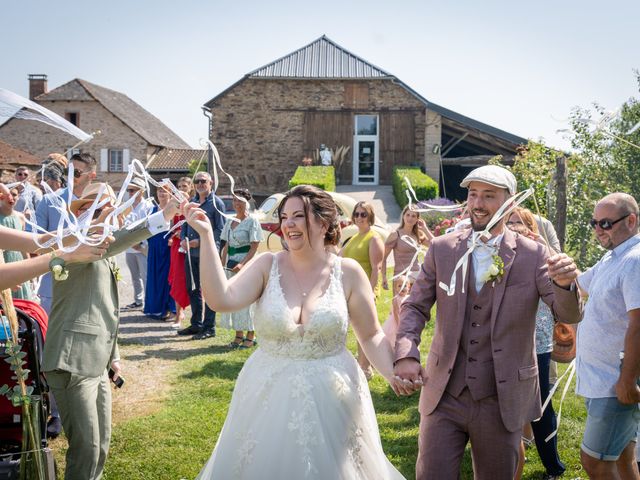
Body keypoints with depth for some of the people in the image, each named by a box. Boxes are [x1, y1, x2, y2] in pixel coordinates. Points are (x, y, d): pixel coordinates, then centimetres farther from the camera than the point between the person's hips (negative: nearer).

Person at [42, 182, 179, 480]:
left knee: (101, 442, 15)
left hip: (96, 363, 10)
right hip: (73, 363, -9)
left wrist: (112, 354, 25)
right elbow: (109, 243, -33)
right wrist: (161, 218, -42)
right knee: (86, 447, -9)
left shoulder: (103, 252, 20)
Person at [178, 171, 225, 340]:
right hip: (191, 253, 7)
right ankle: (196, 324, 24)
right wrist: (183, 239, 1)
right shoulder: (191, 202, 16)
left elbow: (220, 230, -10)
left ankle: (209, 327, 5)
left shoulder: (216, 203, -4)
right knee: (192, 289, 13)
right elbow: (185, 223, 21)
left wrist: (200, 241, -16)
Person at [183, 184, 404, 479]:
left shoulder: (348, 272, -4)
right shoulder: (267, 265, -3)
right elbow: (221, 300, -18)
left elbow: (371, 336, 2)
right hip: (268, 398, 1)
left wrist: (394, 375, -15)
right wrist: (206, 236, -21)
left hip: (331, 401, -1)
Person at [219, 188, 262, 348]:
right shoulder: (230, 221, 13)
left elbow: (254, 247, -11)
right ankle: (239, 335, 17)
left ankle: (251, 336, 4)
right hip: (231, 265, 7)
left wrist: (242, 264, -22)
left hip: (246, 264, -6)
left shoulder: (252, 221, -6)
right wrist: (222, 266, 7)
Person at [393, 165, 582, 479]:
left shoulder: (533, 255, -4)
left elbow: (568, 315, -8)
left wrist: (565, 284, -31)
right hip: (444, 395, 1)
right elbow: (415, 307, 1)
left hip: (502, 401, 0)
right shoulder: (442, 249, 0)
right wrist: (405, 355, -18)